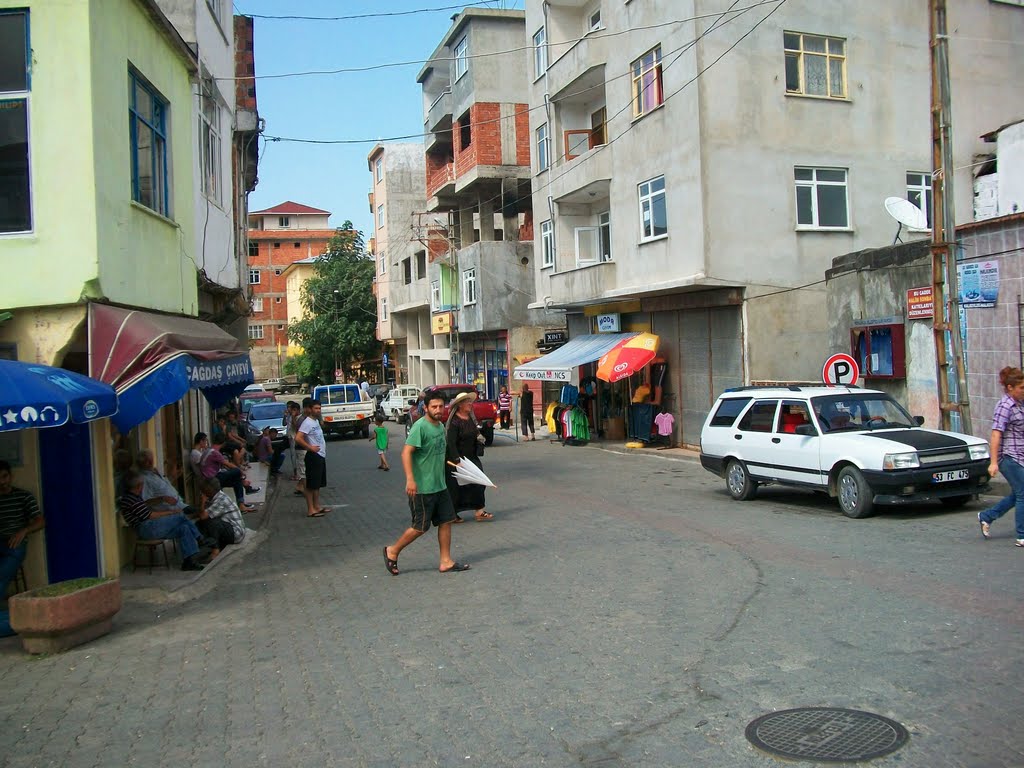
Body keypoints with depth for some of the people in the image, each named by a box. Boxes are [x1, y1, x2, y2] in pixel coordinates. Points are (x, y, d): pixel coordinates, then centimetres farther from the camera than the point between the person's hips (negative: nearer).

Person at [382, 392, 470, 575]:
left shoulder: (440, 426, 10)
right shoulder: (420, 426, -17)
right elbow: (406, 452, -23)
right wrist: (410, 479, -30)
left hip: (440, 485, 9)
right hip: (422, 487, -8)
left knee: (446, 521, 8)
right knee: (420, 527, 0)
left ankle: (446, 562, 16)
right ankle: (393, 551, 19)